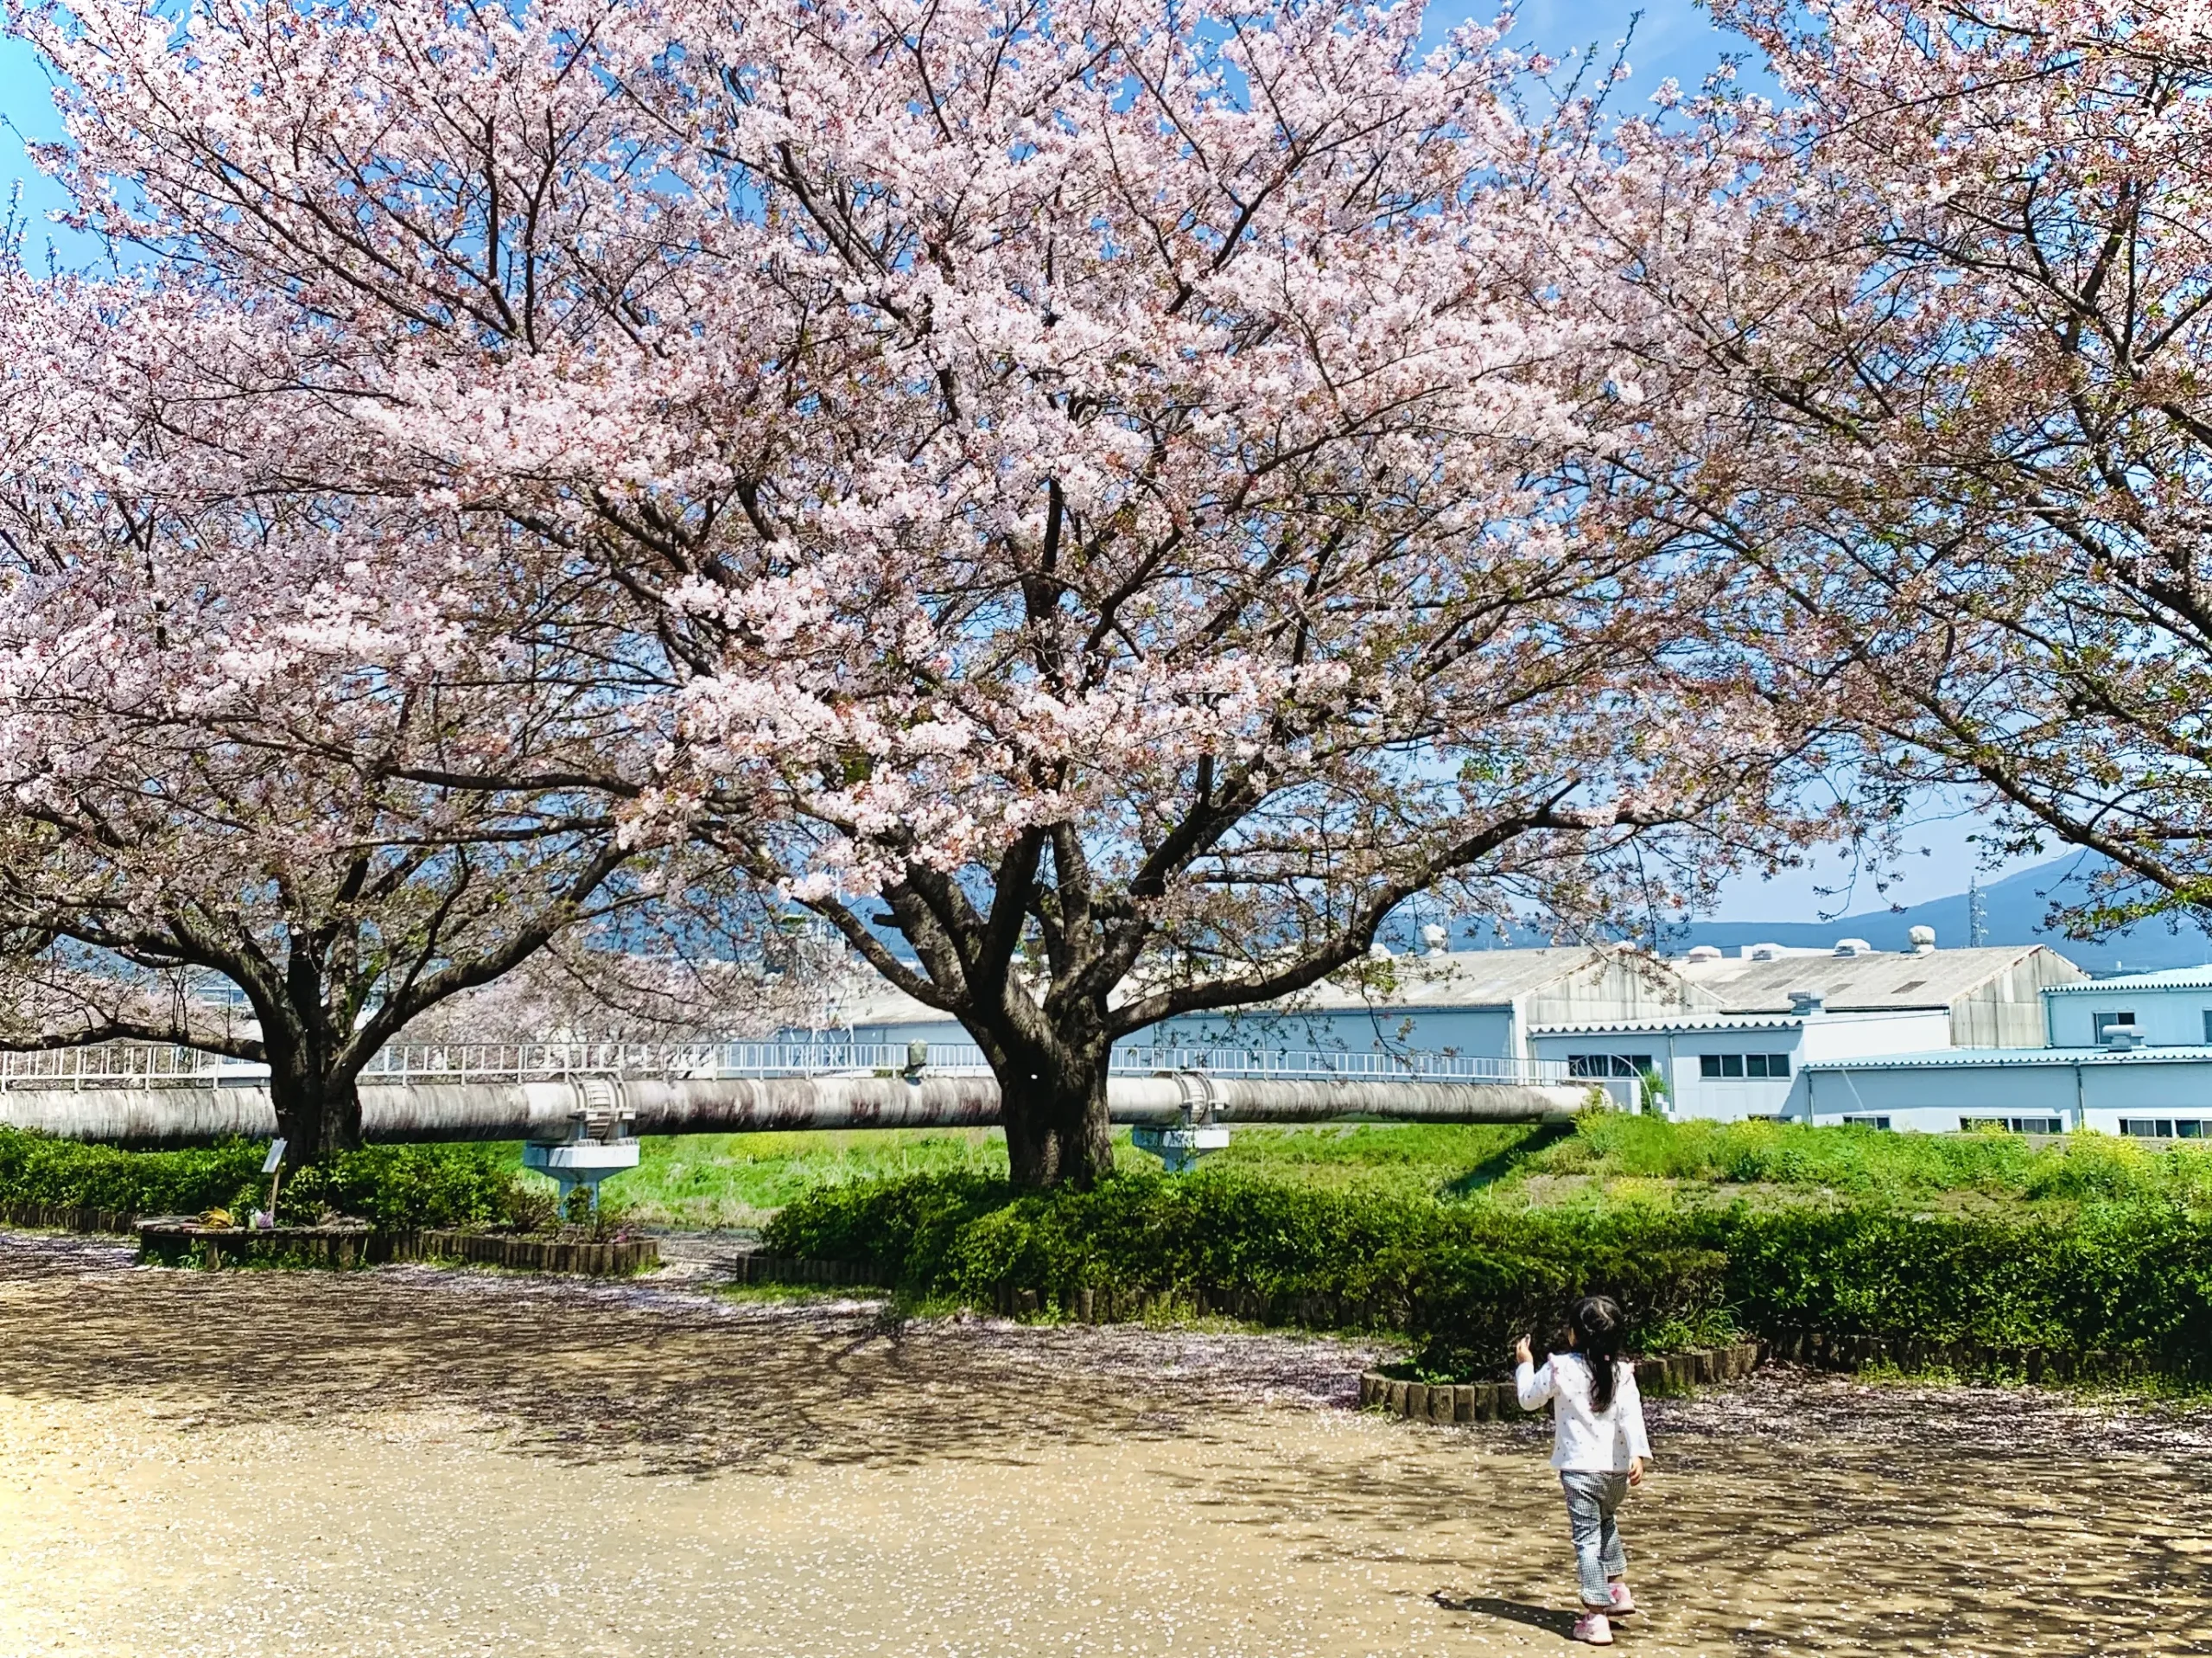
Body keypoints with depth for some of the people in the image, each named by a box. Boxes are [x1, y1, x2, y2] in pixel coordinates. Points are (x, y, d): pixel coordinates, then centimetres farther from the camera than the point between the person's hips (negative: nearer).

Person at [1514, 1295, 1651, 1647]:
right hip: (1617, 1470, 4)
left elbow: (1528, 1399, 6)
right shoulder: (1621, 1371, 1)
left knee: (1587, 1538, -3)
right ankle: (1618, 1590, 33)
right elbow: (1631, 1414, -12)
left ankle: (1596, 1618, -7)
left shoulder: (1560, 1368, -6)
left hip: (1579, 1469, -4)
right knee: (1605, 1524, 31)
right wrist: (1637, 1454, -20)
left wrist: (1524, 1364, 19)